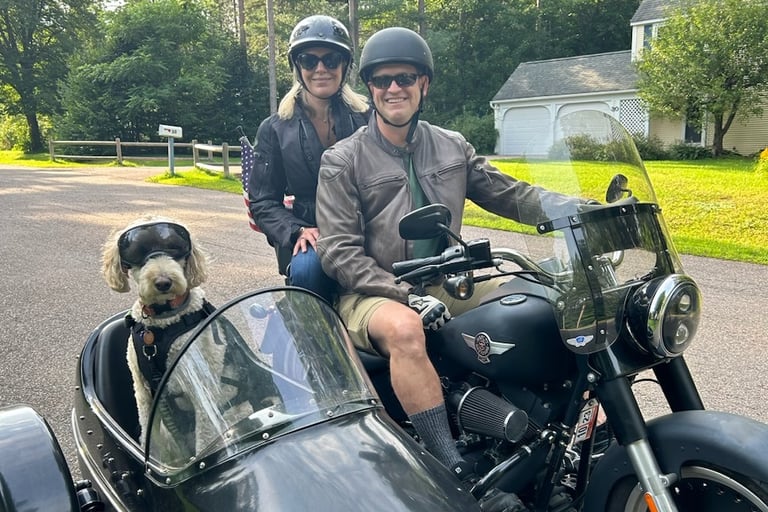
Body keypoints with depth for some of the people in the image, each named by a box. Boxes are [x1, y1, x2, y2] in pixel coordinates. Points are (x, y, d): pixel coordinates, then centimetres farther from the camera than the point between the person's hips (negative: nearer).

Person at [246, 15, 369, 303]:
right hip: (308, 240, 1)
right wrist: (297, 231, -12)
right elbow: (262, 202, 8)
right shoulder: (275, 129, 9)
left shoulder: (369, 118, 8)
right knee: (307, 267, -33)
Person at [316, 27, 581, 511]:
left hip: (446, 282, 5)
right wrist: (406, 294, -22)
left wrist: (575, 209, -10)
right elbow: (339, 253, -10)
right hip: (372, 293, -4)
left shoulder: (452, 147, 10)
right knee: (404, 329, -38)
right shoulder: (342, 161, -3)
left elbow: (509, 194, 9)